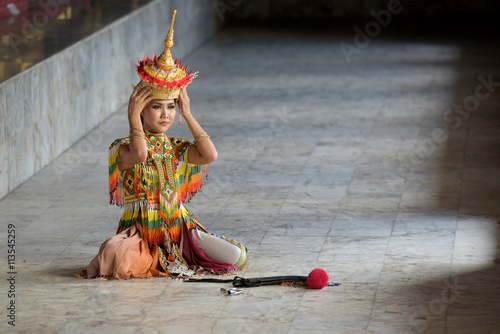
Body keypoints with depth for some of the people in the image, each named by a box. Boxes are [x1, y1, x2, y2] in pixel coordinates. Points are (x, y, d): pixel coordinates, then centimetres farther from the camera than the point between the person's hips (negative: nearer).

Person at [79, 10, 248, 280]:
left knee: (238, 257, -16)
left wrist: (188, 115, -1)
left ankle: (172, 258, 5)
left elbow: (210, 155, -9)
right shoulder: (123, 148, -4)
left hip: (179, 227, 4)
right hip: (141, 231, -4)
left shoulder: (177, 149, 10)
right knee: (115, 256, -39)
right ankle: (169, 263, -7)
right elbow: (140, 154, -28)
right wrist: (133, 115, -15)